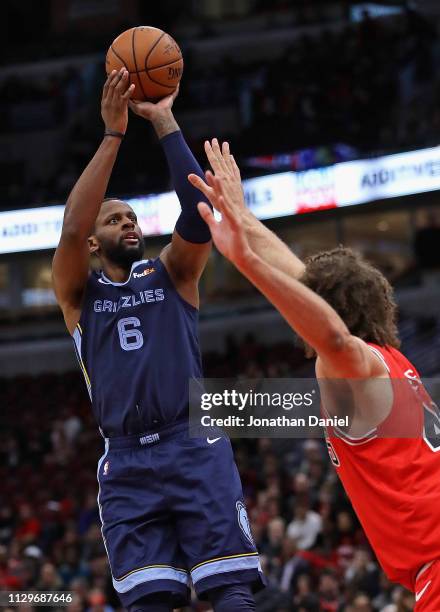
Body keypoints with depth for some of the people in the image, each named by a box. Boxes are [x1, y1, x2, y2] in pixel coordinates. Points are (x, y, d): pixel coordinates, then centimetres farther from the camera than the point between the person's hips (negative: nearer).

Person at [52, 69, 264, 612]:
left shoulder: (170, 273, 14)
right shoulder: (77, 292, 12)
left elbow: (198, 211, -4)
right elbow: (71, 228, -7)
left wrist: (165, 124, -8)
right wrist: (112, 134, -10)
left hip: (194, 447, 0)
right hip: (126, 462, 0)